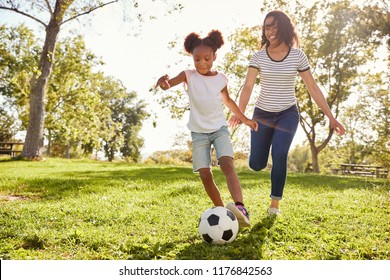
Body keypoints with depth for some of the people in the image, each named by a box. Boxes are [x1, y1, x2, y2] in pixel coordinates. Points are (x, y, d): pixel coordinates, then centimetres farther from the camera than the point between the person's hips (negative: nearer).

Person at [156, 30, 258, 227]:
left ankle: (240, 208, -37)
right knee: (205, 176, -3)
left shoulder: (221, 78, 3)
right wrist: (163, 82, -50)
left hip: (220, 128, 0)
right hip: (199, 132, 0)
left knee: (227, 164, -24)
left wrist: (244, 119, 25)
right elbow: (169, 83, -25)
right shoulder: (189, 76, -5)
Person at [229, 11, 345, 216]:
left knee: (279, 155, -22)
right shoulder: (259, 57, -6)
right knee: (256, 165, 2)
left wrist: (331, 118, -6)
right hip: (262, 113, 1)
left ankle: (275, 203, -2)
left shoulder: (297, 56, -6)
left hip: (288, 113, -1)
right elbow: (248, 87, -17)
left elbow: (313, 88, -3)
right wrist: (240, 113, -35)